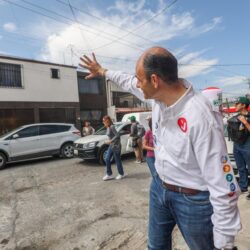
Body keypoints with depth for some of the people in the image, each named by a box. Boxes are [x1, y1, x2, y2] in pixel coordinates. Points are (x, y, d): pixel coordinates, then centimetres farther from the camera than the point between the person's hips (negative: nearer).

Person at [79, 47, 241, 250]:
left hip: (193, 200, -6)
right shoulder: (159, 94, -9)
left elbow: (223, 186, -26)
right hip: (159, 187, 7)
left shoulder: (200, 117, -32)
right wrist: (102, 71, 25)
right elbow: (129, 82, 13)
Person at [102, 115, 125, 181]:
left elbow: (117, 135, -24)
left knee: (117, 160, 3)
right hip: (111, 145, 9)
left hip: (116, 145, -9)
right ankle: (109, 174, 18)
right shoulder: (108, 127, 8)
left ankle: (121, 174, 21)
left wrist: (110, 141, -23)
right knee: (107, 159, 7)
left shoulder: (112, 127, -19)